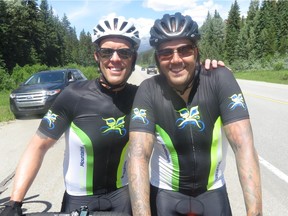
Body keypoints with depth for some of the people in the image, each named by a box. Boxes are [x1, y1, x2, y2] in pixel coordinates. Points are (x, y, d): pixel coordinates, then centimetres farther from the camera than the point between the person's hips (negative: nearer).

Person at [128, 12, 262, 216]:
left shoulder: (220, 79, -18)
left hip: (212, 192, 1)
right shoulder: (149, 91, -19)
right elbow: (139, 155, -26)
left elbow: (243, 145, -24)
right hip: (164, 193, 0)